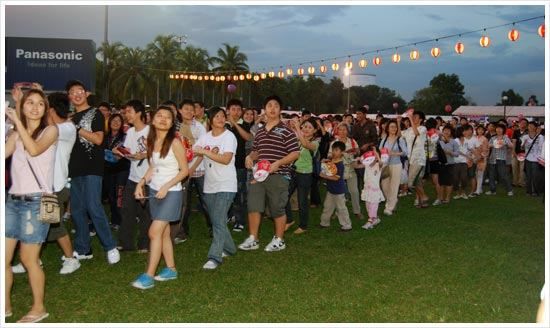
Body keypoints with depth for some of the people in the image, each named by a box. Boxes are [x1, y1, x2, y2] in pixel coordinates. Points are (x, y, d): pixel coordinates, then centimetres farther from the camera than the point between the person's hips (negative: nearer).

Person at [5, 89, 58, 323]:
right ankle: (6, 306, 26)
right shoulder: (15, 135, 14)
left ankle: (39, 308, 18)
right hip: (13, 200, 5)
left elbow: (35, 149, -20)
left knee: (28, 259, 1)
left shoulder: (50, 130, 0)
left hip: (36, 201, -5)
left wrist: (17, 121, -16)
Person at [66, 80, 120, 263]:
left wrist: (77, 129, -11)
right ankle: (83, 249, 17)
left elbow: (98, 139, -11)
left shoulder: (95, 114, 1)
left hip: (92, 168, -7)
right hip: (74, 168, 7)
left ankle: (110, 247, -3)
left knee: (93, 207, -14)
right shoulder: (71, 118, 18)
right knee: (77, 210, 8)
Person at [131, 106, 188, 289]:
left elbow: (184, 170, -11)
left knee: (154, 232, -11)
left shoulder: (175, 143, -13)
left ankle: (149, 276, -6)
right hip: (154, 191, 6)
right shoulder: (150, 141, 5)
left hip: (171, 192, -6)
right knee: (164, 232, 11)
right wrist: (141, 183, -1)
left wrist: (166, 187, -18)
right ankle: (171, 269, 22)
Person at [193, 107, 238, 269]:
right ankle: (229, 248, 35)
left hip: (225, 186, -6)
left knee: (218, 221, -13)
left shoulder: (229, 136, -10)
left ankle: (214, 257, -10)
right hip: (209, 186, 7)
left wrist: (204, 152, -23)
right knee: (216, 221, 16)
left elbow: (226, 159, -22)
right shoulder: (205, 137, 8)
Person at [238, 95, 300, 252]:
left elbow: (295, 153, -9)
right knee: (253, 206, 4)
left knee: (277, 209, 4)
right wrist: (249, 157, 3)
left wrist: (278, 163, -20)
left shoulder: (286, 131, -4)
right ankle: (253, 239, 16)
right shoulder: (260, 131, 15)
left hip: (278, 176, -5)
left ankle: (279, 240, 20)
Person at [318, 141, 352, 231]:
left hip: (338, 191, -9)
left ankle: (346, 225, 14)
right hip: (330, 189, 9)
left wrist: (324, 176, -24)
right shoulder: (331, 161, 2)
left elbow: (336, 177, -27)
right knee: (327, 206, 19)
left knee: (341, 208, 2)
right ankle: (324, 222, 33)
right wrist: (325, 161, 2)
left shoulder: (340, 165, -23)